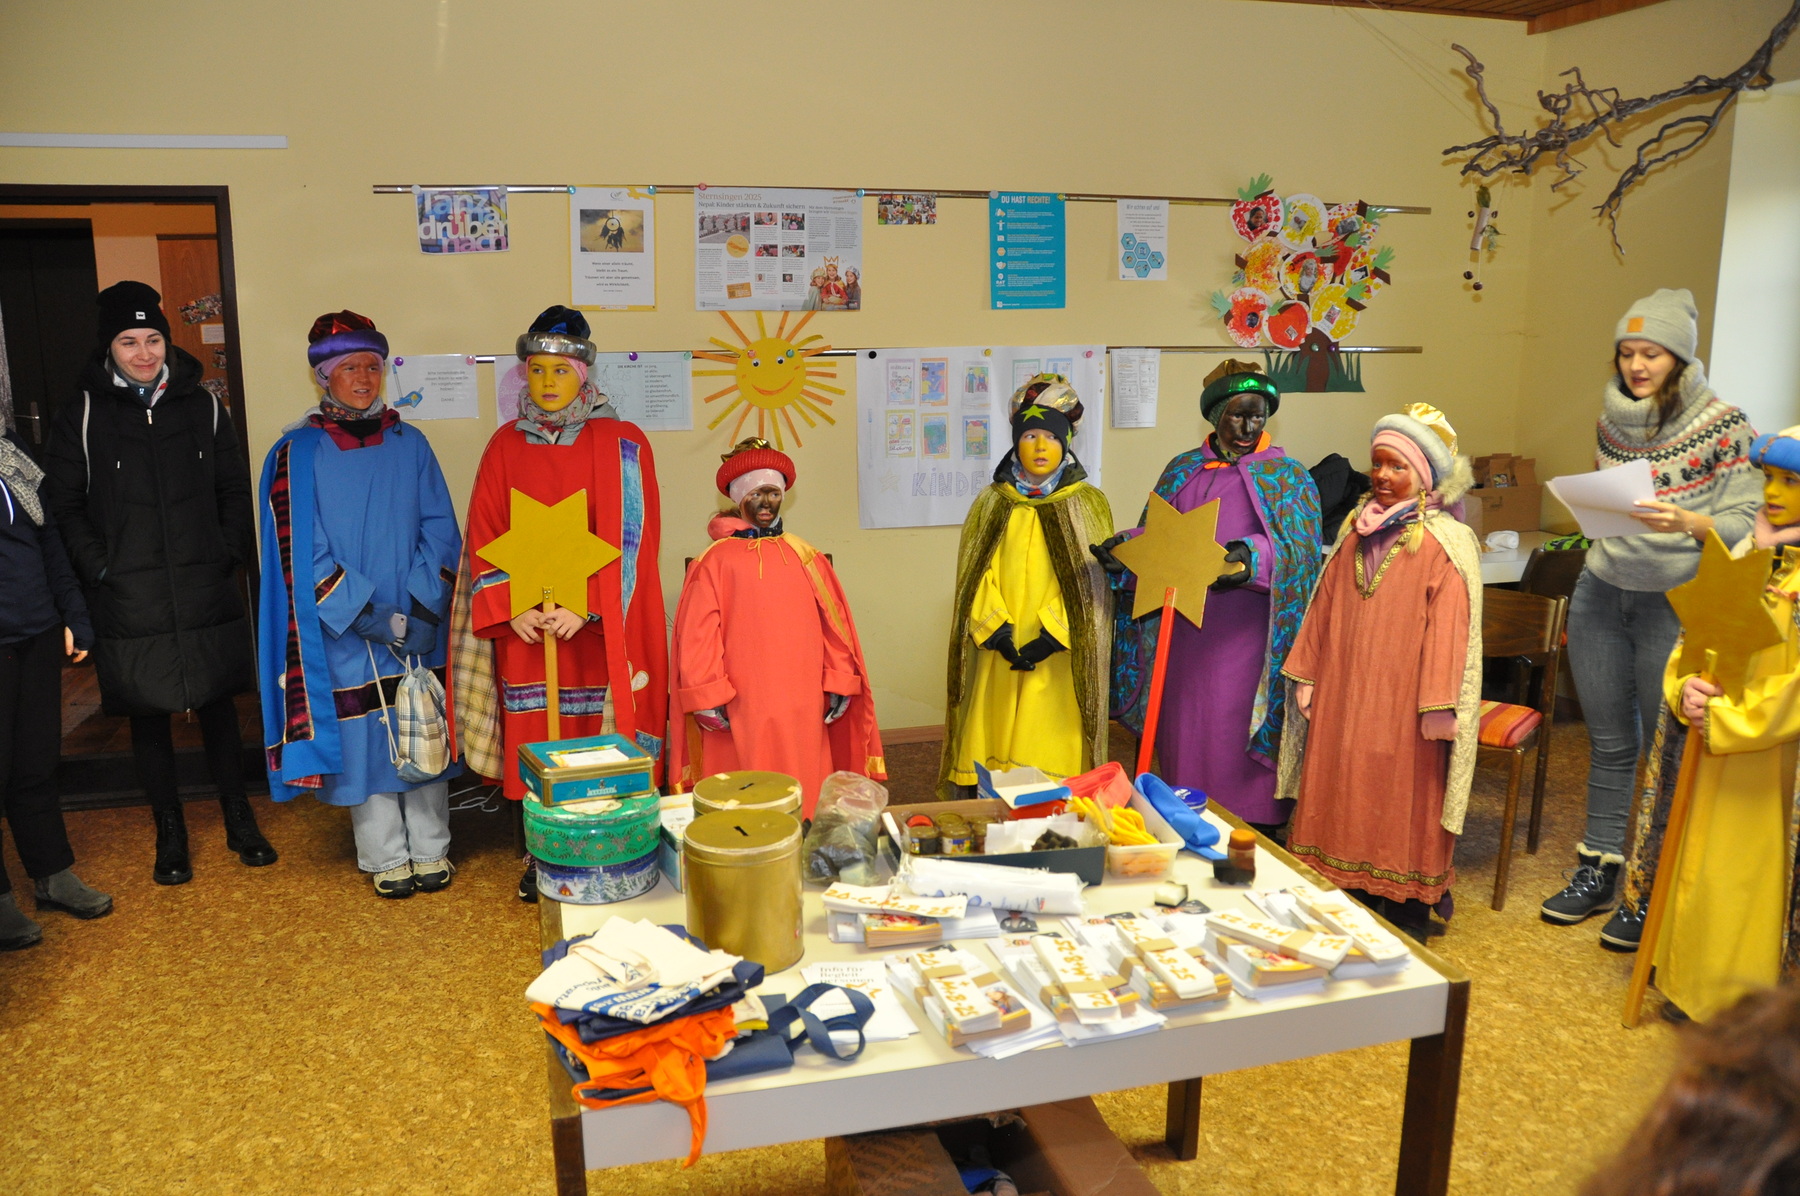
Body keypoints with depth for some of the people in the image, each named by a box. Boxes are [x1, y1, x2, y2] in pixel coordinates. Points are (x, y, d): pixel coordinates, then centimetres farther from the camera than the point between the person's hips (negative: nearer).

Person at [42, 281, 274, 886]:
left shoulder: (202, 405, 5)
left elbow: (235, 490, 10)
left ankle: (239, 820, 24)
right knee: (148, 715, 9)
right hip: (128, 603, -1)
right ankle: (170, 833, 23)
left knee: (218, 704, 10)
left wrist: (230, 555, -1)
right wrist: (98, 569, -8)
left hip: (207, 593, 1)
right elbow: (62, 504, 2)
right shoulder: (83, 415, -1)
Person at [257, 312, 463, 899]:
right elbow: (303, 555, -7)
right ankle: (386, 858, 19)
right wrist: (373, 616, -14)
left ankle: (430, 848, 22)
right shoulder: (297, 454, -2)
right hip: (345, 637, -2)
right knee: (363, 741, 4)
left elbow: (440, 532, 3)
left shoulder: (410, 444, 6)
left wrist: (419, 607, -9)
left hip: (420, 630, 2)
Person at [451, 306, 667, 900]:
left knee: (600, 737, 1)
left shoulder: (623, 445, -2)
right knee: (534, 740, 6)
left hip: (600, 626, -2)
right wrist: (510, 609, -9)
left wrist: (587, 609, -16)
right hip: (525, 627, 2)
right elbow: (484, 536, 5)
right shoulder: (506, 446, 7)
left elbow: (630, 539, -7)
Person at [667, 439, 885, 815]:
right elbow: (697, 636, -4)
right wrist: (708, 698, -9)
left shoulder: (807, 558, 11)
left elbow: (834, 625, 10)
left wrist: (839, 683, 5)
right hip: (740, 711, -3)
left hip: (803, 708, 3)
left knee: (805, 796, 6)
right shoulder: (715, 562, 1)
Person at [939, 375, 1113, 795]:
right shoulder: (992, 504, 11)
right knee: (994, 750, 1)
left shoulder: (1088, 505, 5)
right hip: (999, 654, 2)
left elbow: (1090, 580, -3)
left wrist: (1050, 638, -14)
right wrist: (997, 631, -10)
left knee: (1052, 758, -3)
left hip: (1058, 661, -2)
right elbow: (977, 575, 4)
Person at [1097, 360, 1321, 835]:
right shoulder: (1181, 472, 12)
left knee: (1239, 740, -1)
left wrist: (1252, 556, -30)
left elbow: (1298, 546, -11)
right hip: (1185, 632, 3)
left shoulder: (1288, 477, 2)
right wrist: (1123, 549, -8)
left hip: (1246, 637, -3)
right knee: (1185, 735, 8)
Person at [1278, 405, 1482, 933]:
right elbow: (1325, 608, 12)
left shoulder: (1444, 545, -11)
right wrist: (1307, 676, 11)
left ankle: (1408, 917, 17)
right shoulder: (1358, 534, 9)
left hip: (1402, 702, -6)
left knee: (1403, 804, 4)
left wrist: (1437, 708, -18)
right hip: (1344, 697, 6)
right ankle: (1356, 895, 26)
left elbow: (1449, 629, -15)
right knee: (1348, 796, 12)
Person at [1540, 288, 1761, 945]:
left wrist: (1687, 522, -26)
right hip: (1601, 594, 5)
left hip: (1675, 603, -5)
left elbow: (1747, 523, -10)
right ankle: (1597, 873, 24)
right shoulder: (1612, 419, 7)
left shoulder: (1724, 425, -8)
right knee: (1609, 742, 13)